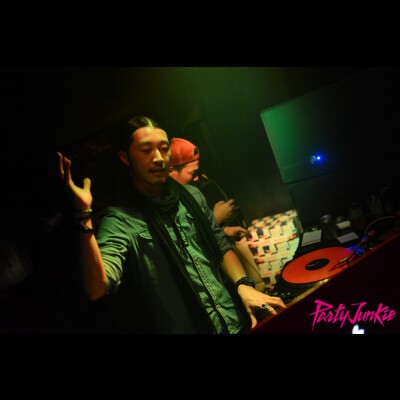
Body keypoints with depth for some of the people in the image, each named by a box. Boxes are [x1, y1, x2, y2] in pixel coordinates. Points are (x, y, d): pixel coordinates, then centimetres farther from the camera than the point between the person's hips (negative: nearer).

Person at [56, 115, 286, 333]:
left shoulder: (192, 196, 4)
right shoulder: (119, 221, -15)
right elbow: (97, 290, -29)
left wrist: (244, 286, -1)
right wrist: (84, 215, -36)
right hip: (183, 328, -5)